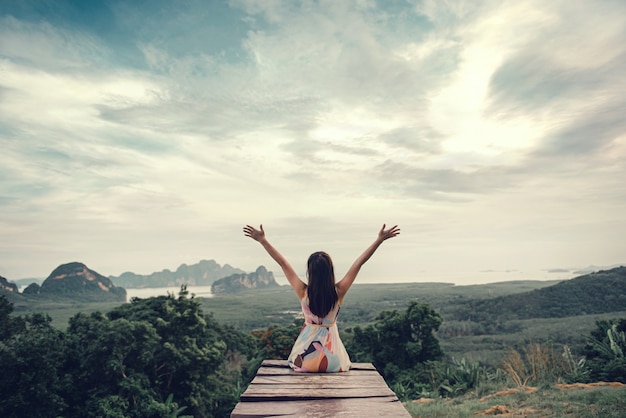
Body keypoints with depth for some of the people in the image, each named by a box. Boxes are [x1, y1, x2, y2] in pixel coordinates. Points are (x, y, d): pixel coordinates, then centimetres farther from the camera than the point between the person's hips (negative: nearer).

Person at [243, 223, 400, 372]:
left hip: (304, 361, 0)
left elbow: (282, 262, -10)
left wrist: (262, 240, -3)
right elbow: (359, 262, -10)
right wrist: (380, 239, -4)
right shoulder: (338, 292, -14)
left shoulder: (303, 292, -15)